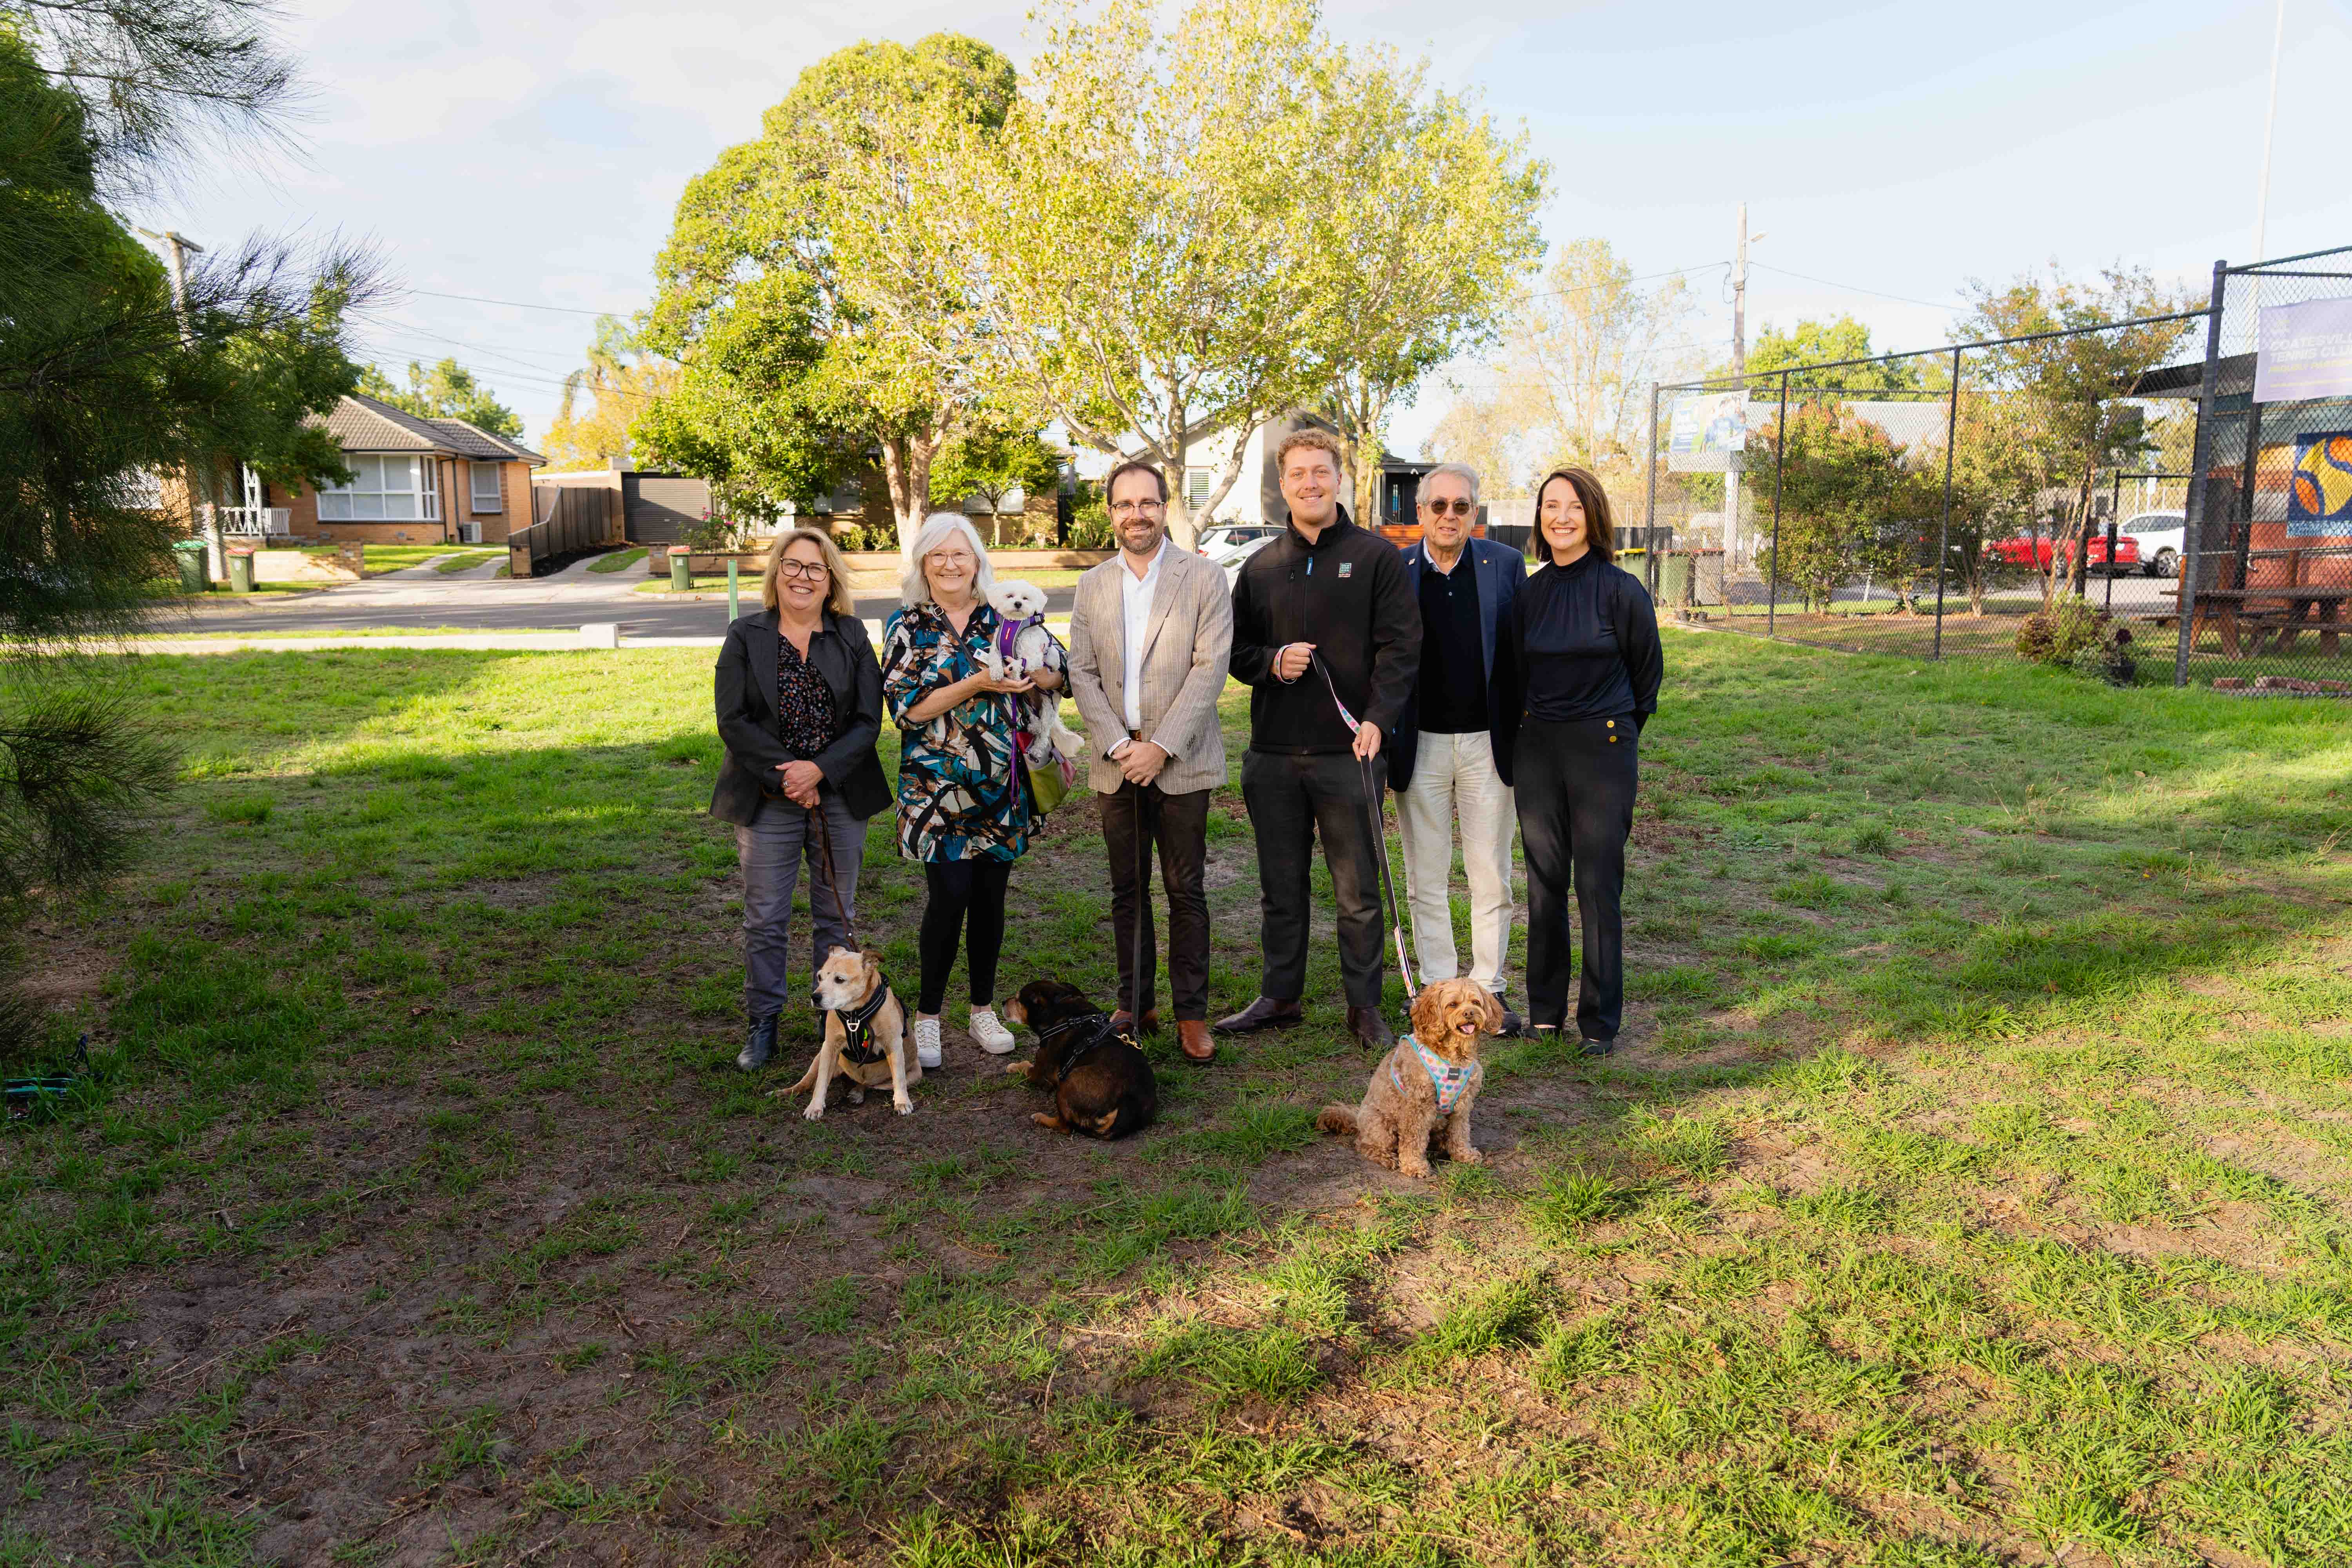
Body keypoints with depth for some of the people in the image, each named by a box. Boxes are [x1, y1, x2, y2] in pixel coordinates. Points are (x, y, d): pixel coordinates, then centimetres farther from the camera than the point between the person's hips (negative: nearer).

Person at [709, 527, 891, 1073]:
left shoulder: (852, 636, 4)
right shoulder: (746, 637, 1)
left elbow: (869, 719, -3)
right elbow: (732, 721, -6)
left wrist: (819, 769, -16)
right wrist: (785, 776, -15)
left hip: (840, 797, 1)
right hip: (768, 801, -1)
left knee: (837, 914, 11)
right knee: (765, 919, 4)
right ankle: (763, 1023, 18)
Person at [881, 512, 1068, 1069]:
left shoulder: (1004, 616, 6)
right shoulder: (907, 626, 0)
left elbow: (1059, 666, 10)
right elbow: (908, 707, -8)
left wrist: (1029, 677, -13)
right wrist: (978, 684, -18)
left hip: (1002, 785, 3)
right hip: (938, 787, -3)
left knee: (991, 896, 9)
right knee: (950, 894, -9)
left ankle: (984, 1010, 24)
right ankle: (928, 1015, 9)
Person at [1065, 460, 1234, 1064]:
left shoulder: (1204, 579, -2)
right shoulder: (1092, 586, 10)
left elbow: (1210, 669, -9)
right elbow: (1082, 674, 5)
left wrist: (1160, 747, -14)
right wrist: (1118, 745, -9)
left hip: (1181, 762, -3)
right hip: (1117, 764, 3)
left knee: (1186, 890, 2)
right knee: (1127, 890, 11)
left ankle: (1191, 1012, 12)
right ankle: (1134, 1003, 23)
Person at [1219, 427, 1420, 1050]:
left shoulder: (1375, 557, 1)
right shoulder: (1260, 567, 11)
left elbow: (1400, 647, -5)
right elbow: (1237, 651, 15)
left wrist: (1377, 718, -18)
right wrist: (1273, 662, -7)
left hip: (1347, 752, -3)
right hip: (1273, 754, 4)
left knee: (1358, 892, 5)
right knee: (1280, 889, 13)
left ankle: (1365, 1007, 17)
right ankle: (1280, 998, 27)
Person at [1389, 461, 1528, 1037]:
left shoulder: (1506, 565, 2)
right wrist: (1380, 739, -1)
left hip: (1486, 742, 0)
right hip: (1420, 745, 0)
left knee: (1491, 876, 6)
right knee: (1425, 879, 8)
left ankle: (1489, 988, 18)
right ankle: (1438, 987, 20)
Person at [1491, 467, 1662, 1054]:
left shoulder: (1622, 590, -6)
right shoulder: (1530, 594, 6)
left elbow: (1648, 671, 7)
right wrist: (1508, 759, 14)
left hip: (1604, 749, -4)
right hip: (1537, 750, 4)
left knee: (1598, 888, -1)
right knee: (1544, 885, 9)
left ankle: (1600, 1022, 11)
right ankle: (1545, 1011, 21)